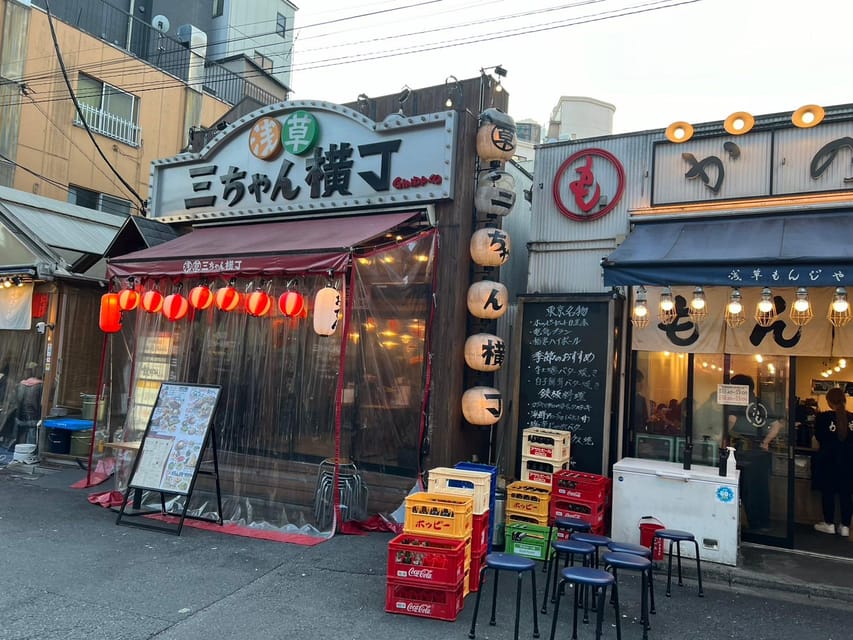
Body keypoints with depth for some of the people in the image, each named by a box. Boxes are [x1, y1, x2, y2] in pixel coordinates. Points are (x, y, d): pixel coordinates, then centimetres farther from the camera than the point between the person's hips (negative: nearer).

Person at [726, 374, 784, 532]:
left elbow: (731, 420, -19)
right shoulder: (762, 404, 12)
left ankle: (754, 524, 9)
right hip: (761, 452, 5)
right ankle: (764, 523, 16)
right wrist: (766, 441, 10)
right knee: (762, 488, 10)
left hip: (744, 451, -5)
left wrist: (730, 434, -1)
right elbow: (778, 424, 7)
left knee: (747, 488, 4)